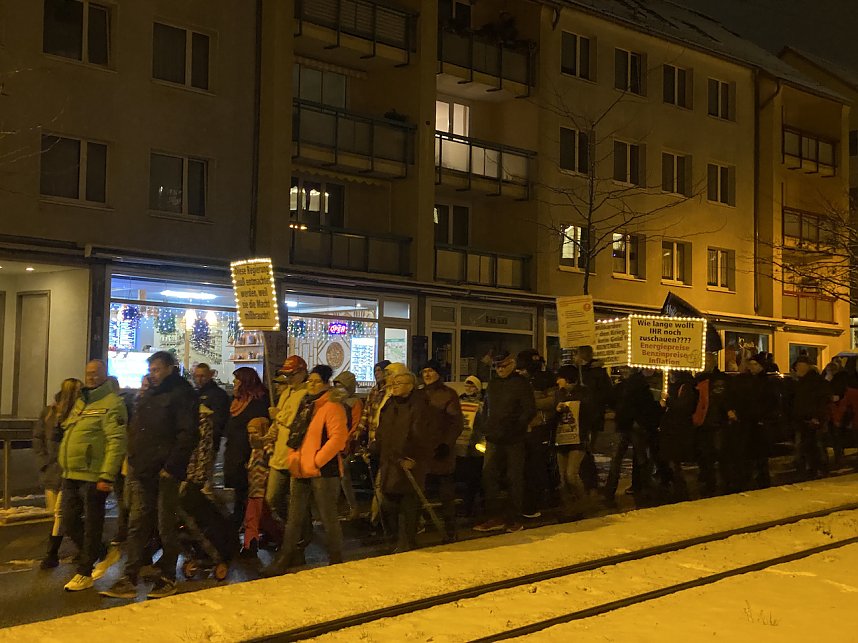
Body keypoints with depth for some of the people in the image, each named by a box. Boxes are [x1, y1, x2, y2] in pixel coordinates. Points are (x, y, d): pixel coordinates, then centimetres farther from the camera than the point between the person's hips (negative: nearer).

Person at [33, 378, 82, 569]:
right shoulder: (49, 412, 4)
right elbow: (37, 438, 9)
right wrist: (44, 462, 1)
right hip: (51, 472, 4)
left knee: (60, 513, -6)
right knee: (56, 513, 11)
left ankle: (52, 554, 2)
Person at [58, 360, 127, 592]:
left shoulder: (111, 404, -11)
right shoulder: (80, 402, 17)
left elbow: (116, 442, -18)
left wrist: (107, 476, -23)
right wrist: (65, 467, 18)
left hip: (93, 477, -9)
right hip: (71, 476, 9)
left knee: (91, 526, 3)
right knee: (70, 523, 12)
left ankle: (84, 573, 13)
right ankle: (104, 554, 29)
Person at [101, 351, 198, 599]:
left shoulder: (181, 395, -6)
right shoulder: (146, 396, 19)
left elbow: (188, 435, -14)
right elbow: (134, 431, 24)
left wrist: (171, 467, -18)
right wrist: (132, 461, 12)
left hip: (165, 474, -7)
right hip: (141, 472, 7)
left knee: (167, 527, 2)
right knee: (137, 525, 5)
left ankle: (167, 579, 12)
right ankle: (129, 580, 7)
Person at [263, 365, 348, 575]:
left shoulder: (332, 407, -9)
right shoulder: (304, 406, 17)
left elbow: (338, 438, -19)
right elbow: (295, 436, 23)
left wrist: (316, 461, -17)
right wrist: (292, 458, 8)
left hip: (323, 471, -8)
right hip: (301, 472, 8)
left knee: (328, 518, 2)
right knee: (294, 519, 12)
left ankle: (336, 561, 15)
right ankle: (283, 561, 18)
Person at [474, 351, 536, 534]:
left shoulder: (521, 384, -3)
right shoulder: (493, 385, 17)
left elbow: (530, 410, -8)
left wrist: (516, 427, -16)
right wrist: (487, 430, 12)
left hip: (514, 440, -6)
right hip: (494, 439, 6)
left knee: (514, 478, 0)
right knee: (489, 475, 0)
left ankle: (514, 519, 8)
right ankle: (495, 517, 7)